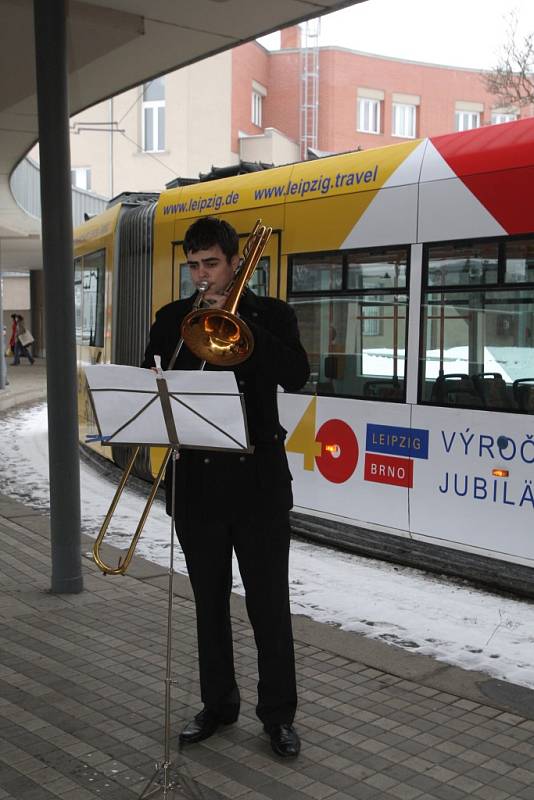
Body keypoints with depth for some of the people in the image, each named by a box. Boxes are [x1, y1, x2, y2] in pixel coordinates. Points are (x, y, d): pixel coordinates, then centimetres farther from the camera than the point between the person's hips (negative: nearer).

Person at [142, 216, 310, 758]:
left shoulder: (271, 315, 1)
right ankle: (217, 703, 29)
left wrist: (238, 321, -18)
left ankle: (278, 713, 19)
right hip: (196, 479, 3)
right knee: (209, 601, 14)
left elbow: (296, 376, -14)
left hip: (258, 479, -2)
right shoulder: (172, 320, 8)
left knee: (269, 603, 4)